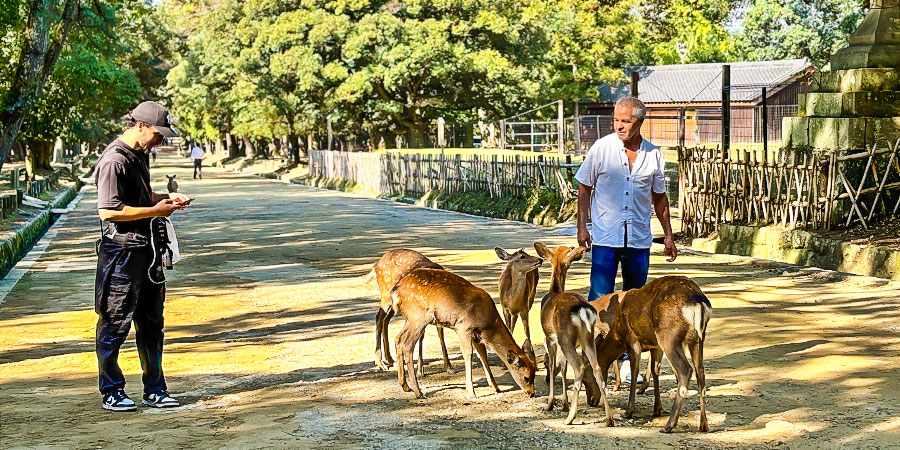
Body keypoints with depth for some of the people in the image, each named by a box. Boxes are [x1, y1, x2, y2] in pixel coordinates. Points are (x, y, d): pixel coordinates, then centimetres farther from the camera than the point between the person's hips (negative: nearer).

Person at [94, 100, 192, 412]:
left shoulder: (140, 155, 15)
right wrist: (154, 210, -17)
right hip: (121, 252, -9)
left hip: (145, 250, 9)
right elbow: (109, 211, -22)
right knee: (115, 324, 0)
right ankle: (111, 393, 10)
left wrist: (166, 197, 11)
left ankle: (155, 390, 20)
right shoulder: (114, 161, -15)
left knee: (151, 322, 12)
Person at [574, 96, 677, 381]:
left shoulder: (653, 155, 4)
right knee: (600, 299, -7)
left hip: (639, 239, 3)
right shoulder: (601, 148, -3)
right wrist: (582, 226, -5)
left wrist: (668, 235, 14)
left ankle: (627, 360, 19)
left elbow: (659, 197, 14)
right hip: (605, 237, -3)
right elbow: (584, 189, 3)